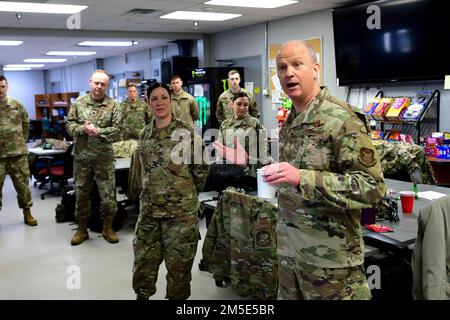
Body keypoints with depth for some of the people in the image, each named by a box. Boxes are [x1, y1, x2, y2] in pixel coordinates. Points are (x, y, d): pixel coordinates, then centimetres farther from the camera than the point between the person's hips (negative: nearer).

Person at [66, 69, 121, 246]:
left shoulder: (113, 105, -2)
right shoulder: (79, 102, 4)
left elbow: (117, 130, -8)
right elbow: (70, 124, 2)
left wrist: (97, 131, -21)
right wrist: (82, 128, -17)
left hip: (104, 158, -2)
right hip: (81, 156, 2)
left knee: (108, 195, 3)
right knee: (81, 194, 12)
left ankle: (108, 229, 21)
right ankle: (82, 229, 28)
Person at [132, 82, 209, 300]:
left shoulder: (186, 133, -10)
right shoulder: (145, 135, 5)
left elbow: (201, 168, -2)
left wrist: (186, 194, 6)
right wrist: (155, 192, 14)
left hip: (180, 211, -4)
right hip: (149, 209, 5)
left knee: (178, 263, 8)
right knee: (143, 259, 12)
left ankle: (177, 296, 27)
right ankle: (142, 295, 32)